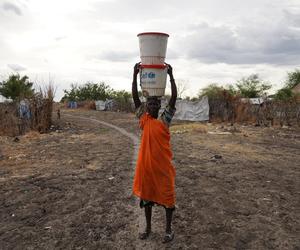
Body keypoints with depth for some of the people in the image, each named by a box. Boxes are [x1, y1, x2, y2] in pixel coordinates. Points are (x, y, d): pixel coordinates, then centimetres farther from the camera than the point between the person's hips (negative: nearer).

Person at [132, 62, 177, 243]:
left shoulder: (165, 120, -4)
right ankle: (148, 228, 35)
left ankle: (169, 229, 29)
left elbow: (174, 98, -13)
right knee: (146, 196, 16)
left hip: (163, 165, -2)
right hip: (146, 164, 2)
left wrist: (171, 76, -18)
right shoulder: (144, 120, 1)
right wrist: (135, 75, -12)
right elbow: (135, 98, -5)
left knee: (167, 196, 10)